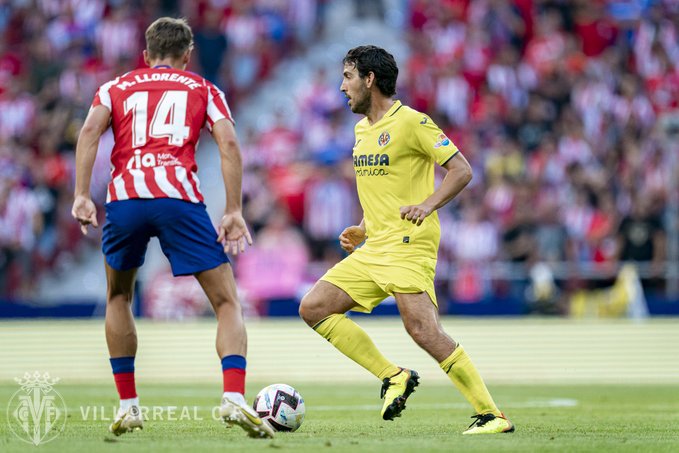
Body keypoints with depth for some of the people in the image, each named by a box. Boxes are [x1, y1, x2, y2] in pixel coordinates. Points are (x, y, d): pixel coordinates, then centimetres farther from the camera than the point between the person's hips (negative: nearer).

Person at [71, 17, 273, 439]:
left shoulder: (115, 88, 24)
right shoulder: (204, 91, 22)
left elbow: (91, 130, 5)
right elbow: (228, 143, 6)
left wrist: (82, 196, 0)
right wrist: (234, 212, 4)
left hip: (124, 199, 2)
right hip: (179, 198, -2)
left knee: (119, 297, 26)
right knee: (227, 301, 5)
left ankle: (128, 405, 22)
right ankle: (234, 399, -17)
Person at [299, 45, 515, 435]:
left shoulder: (411, 122, -9)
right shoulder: (362, 129, 18)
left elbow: (462, 170, -11)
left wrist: (428, 205, -23)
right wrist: (363, 230, 16)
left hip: (408, 245, -9)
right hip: (373, 249, 9)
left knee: (424, 331, -19)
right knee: (313, 308, 0)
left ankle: (492, 415, -13)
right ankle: (393, 376, 3)